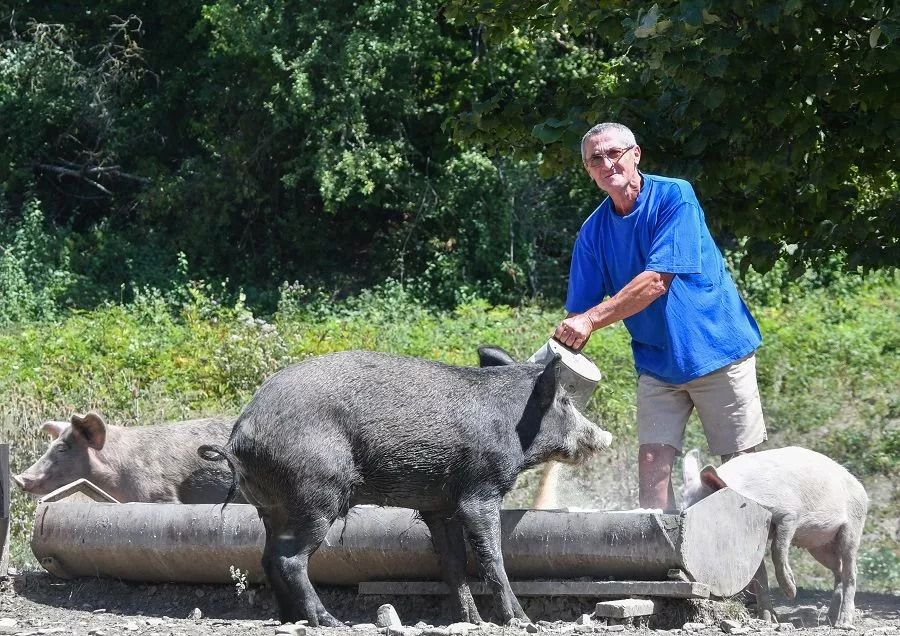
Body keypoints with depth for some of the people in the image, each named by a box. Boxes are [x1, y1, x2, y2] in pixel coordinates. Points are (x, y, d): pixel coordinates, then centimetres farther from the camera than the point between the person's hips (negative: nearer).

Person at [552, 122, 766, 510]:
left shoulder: (674, 197, -14)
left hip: (717, 349, -4)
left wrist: (591, 320, -30)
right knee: (652, 460, -7)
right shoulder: (593, 232, 2)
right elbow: (578, 311, 1)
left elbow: (657, 281, -23)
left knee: (741, 465, 2)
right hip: (656, 361, 4)